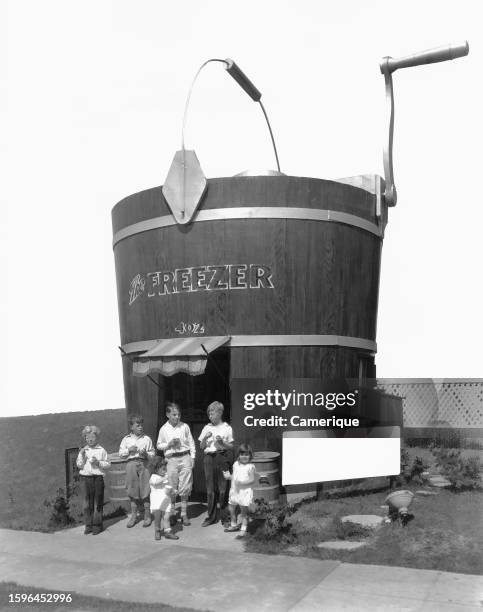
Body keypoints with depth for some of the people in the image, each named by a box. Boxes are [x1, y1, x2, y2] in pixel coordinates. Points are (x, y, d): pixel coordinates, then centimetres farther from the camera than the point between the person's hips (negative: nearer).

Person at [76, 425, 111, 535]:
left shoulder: (101, 450, 2)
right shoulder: (83, 450, 9)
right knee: (87, 502, 6)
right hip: (85, 477, 2)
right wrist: (81, 455, -10)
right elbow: (79, 465, 4)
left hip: (98, 477, -2)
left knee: (98, 503, 1)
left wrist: (98, 462, -13)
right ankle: (88, 525, 14)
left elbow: (108, 464, 1)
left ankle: (97, 525, 9)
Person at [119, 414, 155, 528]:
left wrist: (146, 453, -14)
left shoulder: (147, 439, 5)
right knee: (132, 491, 6)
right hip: (131, 464, 1)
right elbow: (121, 454, 7)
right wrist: (129, 450, -9)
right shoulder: (126, 439, 8)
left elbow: (152, 454, 5)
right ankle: (134, 515, 18)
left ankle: (147, 516, 8)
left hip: (143, 464, -1)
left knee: (145, 490, -2)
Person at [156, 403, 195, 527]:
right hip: (171, 459, 0)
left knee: (185, 488, 1)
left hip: (185, 457, 0)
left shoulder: (184, 426, 5)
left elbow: (191, 442, 9)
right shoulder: (164, 429, 5)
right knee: (172, 489, 2)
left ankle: (184, 514, 11)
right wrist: (169, 444, -7)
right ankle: (172, 514, 16)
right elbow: (159, 445, 10)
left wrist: (192, 457, 4)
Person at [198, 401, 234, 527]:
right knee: (210, 488, 4)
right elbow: (201, 447, 11)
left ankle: (223, 515, 11)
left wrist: (222, 442, -13)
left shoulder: (227, 428, 2)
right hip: (209, 458, 3)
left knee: (222, 487, -1)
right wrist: (205, 438, -7)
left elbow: (231, 446, 4)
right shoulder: (207, 428, 10)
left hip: (222, 457, -3)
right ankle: (211, 516, 10)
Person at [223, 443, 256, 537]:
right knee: (231, 508, 16)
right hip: (234, 490, 7)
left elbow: (252, 480, -14)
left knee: (244, 511, -1)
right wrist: (228, 476, -4)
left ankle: (243, 530, 7)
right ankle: (233, 525, 37)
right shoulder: (235, 464, 7)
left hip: (245, 491, -7)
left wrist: (242, 482, -27)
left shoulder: (250, 466, -11)